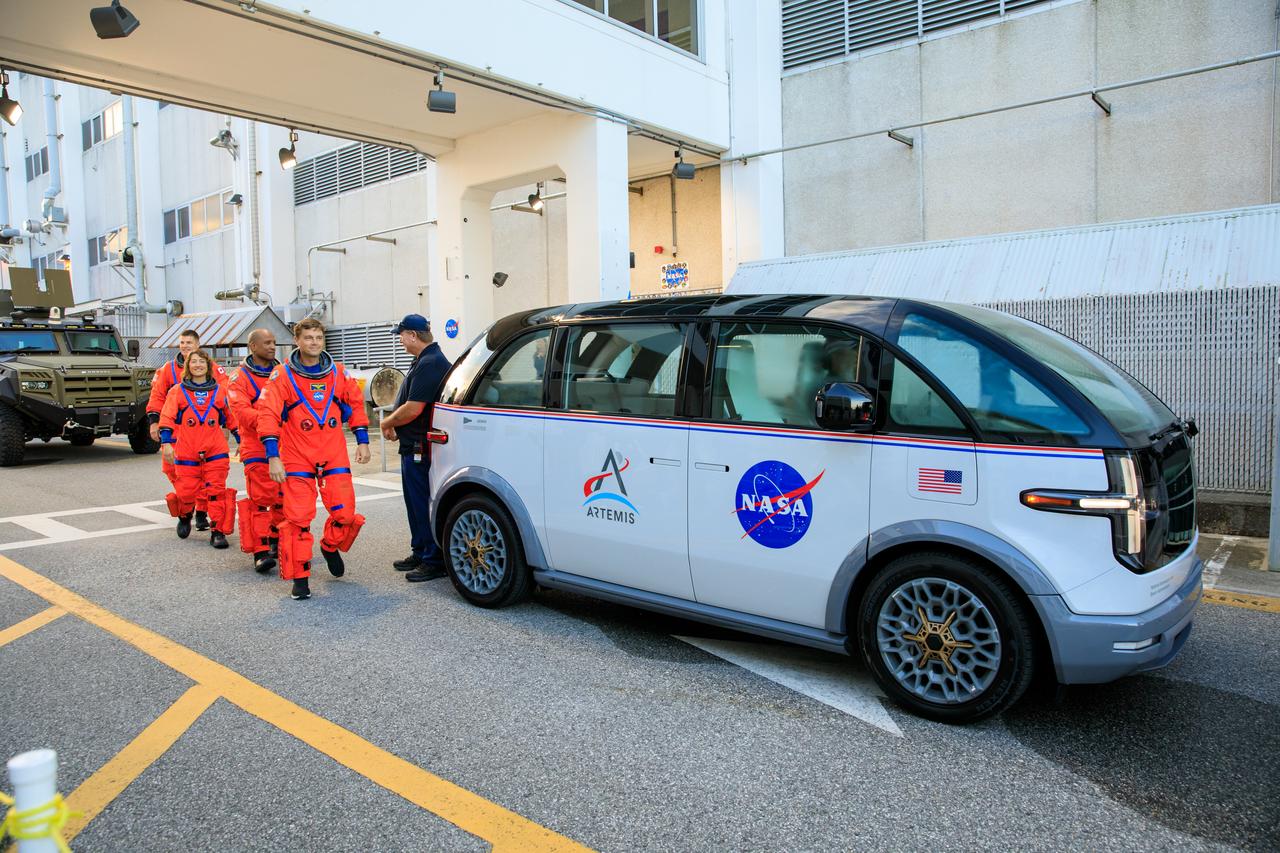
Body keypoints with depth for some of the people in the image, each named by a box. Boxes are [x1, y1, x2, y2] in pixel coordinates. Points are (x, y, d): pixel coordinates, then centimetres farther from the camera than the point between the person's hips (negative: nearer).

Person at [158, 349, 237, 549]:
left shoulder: (218, 391, 11)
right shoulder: (178, 391, 6)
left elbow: (230, 417, 19)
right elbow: (167, 418, 1)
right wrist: (166, 442, -9)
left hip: (215, 451, 0)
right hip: (186, 452, 0)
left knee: (217, 491, -4)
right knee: (186, 492, 3)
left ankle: (218, 531, 2)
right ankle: (185, 518, 36)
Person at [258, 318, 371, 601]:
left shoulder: (338, 373, 6)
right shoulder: (283, 375, -4)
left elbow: (355, 405, 16)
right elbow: (268, 415, -8)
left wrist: (362, 442, 12)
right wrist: (273, 456, -15)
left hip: (335, 456, 2)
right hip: (297, 458, -2)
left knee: (345, 512, -2)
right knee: (297, 518, -4)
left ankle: (331, 547, 31)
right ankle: (300, 578, 10)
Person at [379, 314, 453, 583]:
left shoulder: (430, 364, -19)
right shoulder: (425, 361, 15)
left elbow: (413, 409, -23)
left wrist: (387, 423, -6)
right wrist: (394, 424, 10)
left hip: (421, 447, -11)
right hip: (414, 446, 11)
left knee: (423, 503, -4)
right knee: (415, 501, 18)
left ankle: (434, 561, 4)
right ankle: (420, 553, 30)